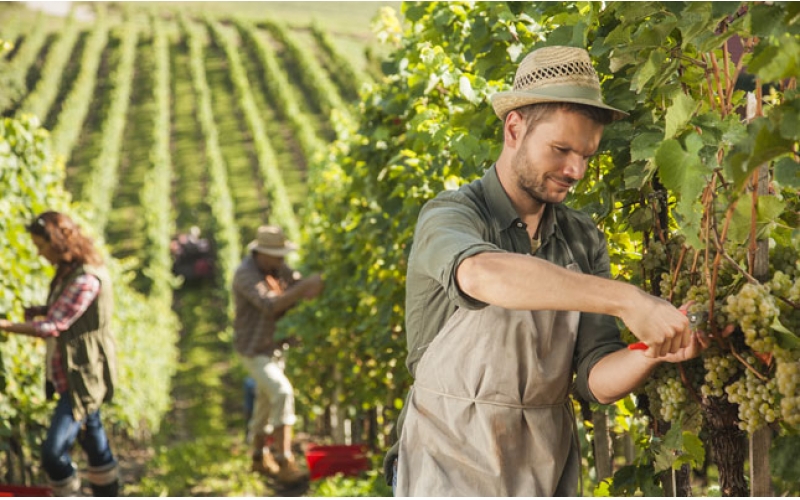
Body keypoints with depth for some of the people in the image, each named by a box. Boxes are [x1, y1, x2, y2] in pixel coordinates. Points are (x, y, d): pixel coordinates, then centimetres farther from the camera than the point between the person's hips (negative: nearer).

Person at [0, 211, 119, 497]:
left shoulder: (87, 278, -24)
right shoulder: (69, 271, 7)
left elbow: (53, 327, -26)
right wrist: (41, 310, 0)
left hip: (83, 379, -10)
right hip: (73, 374, 10)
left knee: (53, 451, -12)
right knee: (93, 441, 21)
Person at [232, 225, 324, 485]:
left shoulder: (278, 267, 1)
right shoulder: (246, 274, -25)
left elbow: (304, 291, -1)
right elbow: (270, 305, -37)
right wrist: (305, 286, -41)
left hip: (274, 346, 8)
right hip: (253, 350, -8)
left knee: (266, 401, 18)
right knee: (282, 393, -23)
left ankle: (260, 458, 35)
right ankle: (285, 463, -23)